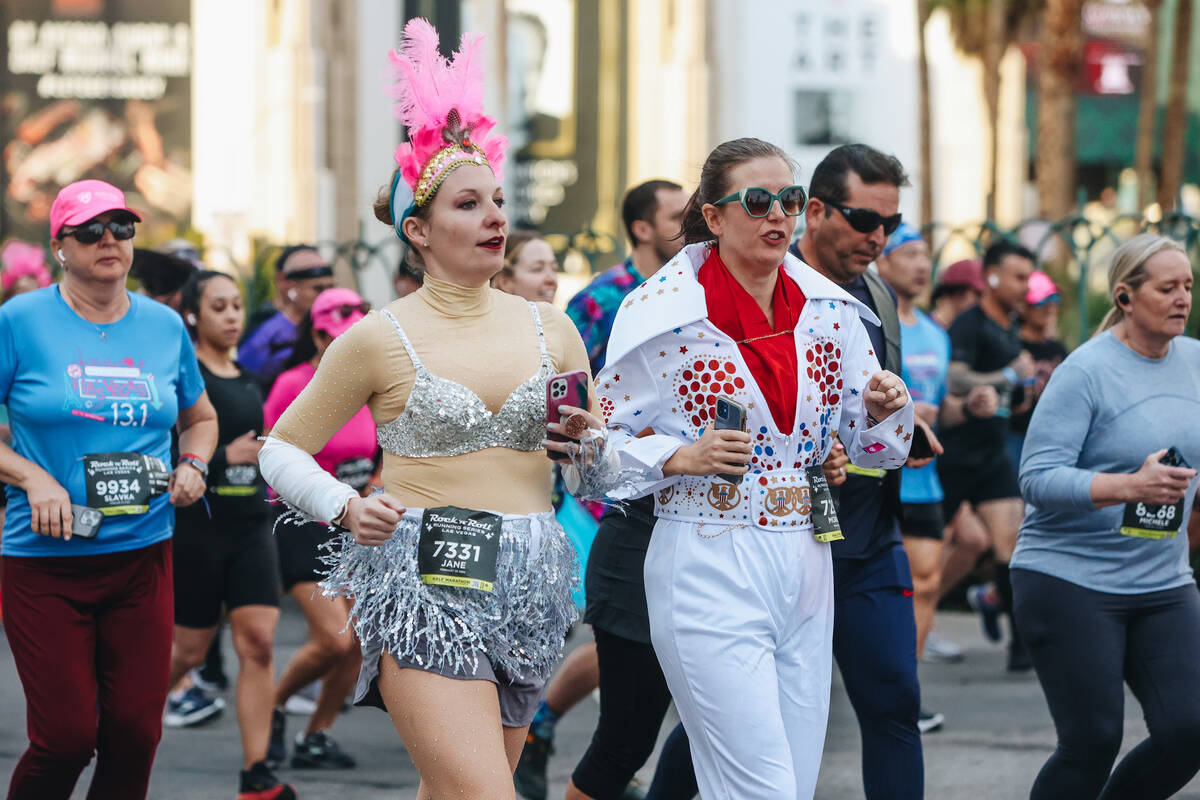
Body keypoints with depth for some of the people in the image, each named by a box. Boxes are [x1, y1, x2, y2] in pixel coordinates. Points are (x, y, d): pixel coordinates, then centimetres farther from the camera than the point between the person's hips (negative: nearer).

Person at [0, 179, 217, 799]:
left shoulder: (164, 326, 10)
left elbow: (199, 417, 25)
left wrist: (193, 464, 5)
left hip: (142, 555, 4)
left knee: (135, 734, 1)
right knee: (66, 737, -8)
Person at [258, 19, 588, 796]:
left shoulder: (549, 328, 11)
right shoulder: (378, 340, -1)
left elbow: (603, 467, 18)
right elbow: (283, 449, 7)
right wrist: (346, 507, -11)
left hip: (528, 587, 5)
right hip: (425, 586, -5)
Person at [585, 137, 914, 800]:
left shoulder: (827, 313, 8)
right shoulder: (669, 313, -7)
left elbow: (872, 450, 15)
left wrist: (883, 410, -6)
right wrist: (681, 458, -19)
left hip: (805, 566, 6)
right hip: (709, 573, -6)